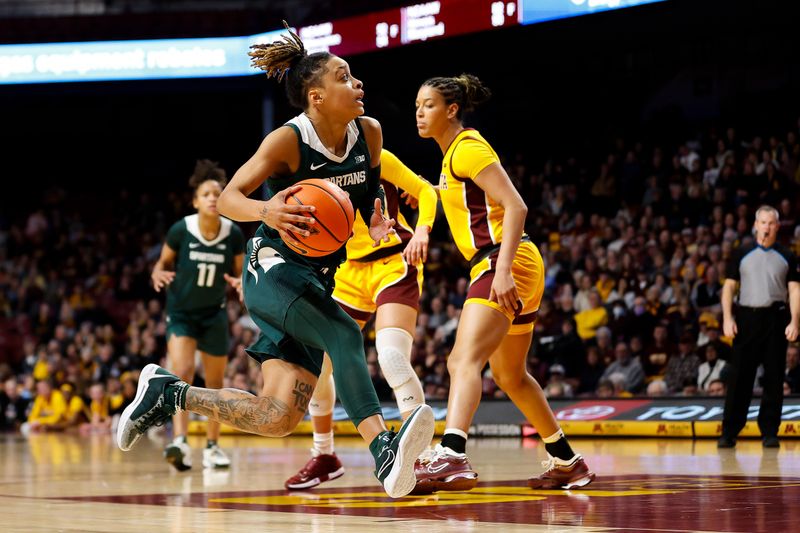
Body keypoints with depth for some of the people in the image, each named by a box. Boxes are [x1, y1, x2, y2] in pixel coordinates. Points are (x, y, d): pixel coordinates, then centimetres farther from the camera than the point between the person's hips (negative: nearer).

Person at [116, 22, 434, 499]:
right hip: (274, 269, -7)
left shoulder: (369, 133, 2)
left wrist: (378, 226, -7)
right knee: (345, 334, -34)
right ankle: (384, 451, -45)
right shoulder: (289, 140, -14)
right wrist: (266, 212, -36)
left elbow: (372, 199, 17)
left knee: (279, 418, -2)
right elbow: (229, 198, -14)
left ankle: (167, 392, 15)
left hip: (317, 280, 7)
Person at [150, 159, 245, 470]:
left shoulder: (234, 235, -12)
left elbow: (240, 272, 2)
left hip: (214, 314, 3)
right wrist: (159, 273, -24)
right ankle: (180, 443, -31)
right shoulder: (180, 230, -17)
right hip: (180, 313, -3)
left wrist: (239, 282, -21)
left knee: (215, 383, 10)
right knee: (182, 373, -23)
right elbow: (164, 261, -2)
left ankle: (212, 447, 24)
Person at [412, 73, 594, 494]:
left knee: (464, 359, -25)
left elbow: (516, 207, -20)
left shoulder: (468, 148, -10)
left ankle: (451, 457, -42)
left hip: (506, 263, -11)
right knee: (510, 376, 21)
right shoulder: (454, 154, 18)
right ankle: (567, 462, 31)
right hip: (502, 268, 11)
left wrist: (503, 270, -28)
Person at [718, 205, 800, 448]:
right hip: (747, 317, 0)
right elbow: (729, 286, 7)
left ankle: (769, 432, 7)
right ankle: (729, 431, 0)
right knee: (739, 376, -3)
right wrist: (727, 318, -4)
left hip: (776, 318, 1)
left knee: (774, 378, 1)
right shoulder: (741, 254, 9)